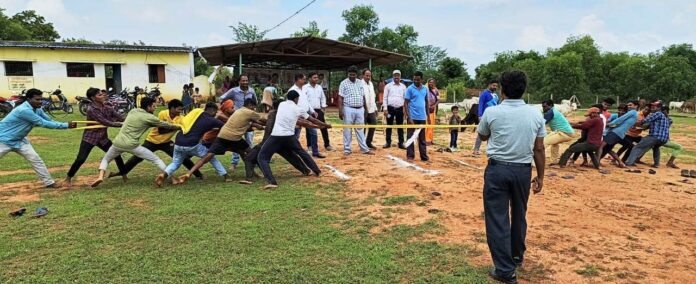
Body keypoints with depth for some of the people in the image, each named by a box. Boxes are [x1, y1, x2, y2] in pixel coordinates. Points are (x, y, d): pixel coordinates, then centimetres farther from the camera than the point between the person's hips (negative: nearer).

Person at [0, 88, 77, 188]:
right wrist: (66, 125, -29)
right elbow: (43, 123, -31)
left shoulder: (37, 109, -4)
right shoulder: (24, 110, -31)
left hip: (19, 140, 8)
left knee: (35, 159, 0)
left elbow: (49, 121, -1)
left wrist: (68, 124, -18)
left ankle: (49, 182, 5)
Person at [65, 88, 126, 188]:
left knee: (116, 154, 2)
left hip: (103, 138, 6)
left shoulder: (107, 107, -1)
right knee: (80, 159, -8)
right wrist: (122, 124, -25)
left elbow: (120, 117, -7)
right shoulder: (91, 109, -21)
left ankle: (124, 176, 16)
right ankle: (68, 179, 10)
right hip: (89, 137, -5)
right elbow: (106, 122, -26)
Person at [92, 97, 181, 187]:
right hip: (131, 145, -5)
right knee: (156, 159, 6)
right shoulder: (149, 117, -3)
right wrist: (180, 127, 18)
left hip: (118, 143, 5)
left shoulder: (132, 111, 14)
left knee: (105, 159, 29)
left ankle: (100, 176, 4)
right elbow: (166, 125, 5)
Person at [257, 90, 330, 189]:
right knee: (302, 152, 29)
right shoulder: (299, 109, 10)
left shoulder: (281, 104, 16)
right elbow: (313, 120, 22)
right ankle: (317, 171, 38)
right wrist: (325, 125, 39)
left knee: (262, 157, 6)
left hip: (276, 136, -1)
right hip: (289, 136, 1)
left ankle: (271, 181, -14)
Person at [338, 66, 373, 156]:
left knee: (360, 130, 9)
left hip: (360, 109, 4)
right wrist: (340, 110, -15)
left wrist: (365, 108, 13)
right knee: (347, 130, 2)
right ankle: (347, 149, 10)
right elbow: (340, 98, -7)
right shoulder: (344, 83, -4)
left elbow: (363, 97, 15)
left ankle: (364, 149, 12)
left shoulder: (360, 83, 11)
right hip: (348, 109, -4)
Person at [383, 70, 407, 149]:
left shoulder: (403, 86, 9)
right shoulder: (388, 86, 2)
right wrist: (385, 109, -7)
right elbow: (385, 98, 1)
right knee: (389, 126, 5)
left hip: (400, 108, 1)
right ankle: (388, 142, 13)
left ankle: (401, 143, 11)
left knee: (400, 126, 5)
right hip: (390, 108, -1)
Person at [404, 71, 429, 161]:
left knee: (422, 138, 9)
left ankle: (424, 156, 13)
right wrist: (409, 117, -15)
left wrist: (428, 116, 13)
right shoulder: (410, 89, -5)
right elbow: (405, 104, -7)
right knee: (410, 137, 2)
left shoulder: (425, 89, 8)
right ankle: (410, 155, 9)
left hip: (422, 117, 4)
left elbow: (426, 102, 16)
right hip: (412, 117, -4)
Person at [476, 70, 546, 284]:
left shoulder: (492, 112, -8)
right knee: (519, 215, 21)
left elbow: (482, 137, 10)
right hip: (523, 170, 3)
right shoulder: (535, 114, -2)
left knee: (497, 219, 3)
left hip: (497, 169, -3)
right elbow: (539, 149, 2)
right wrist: (540, 176, 10)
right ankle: (517, 257, 40)